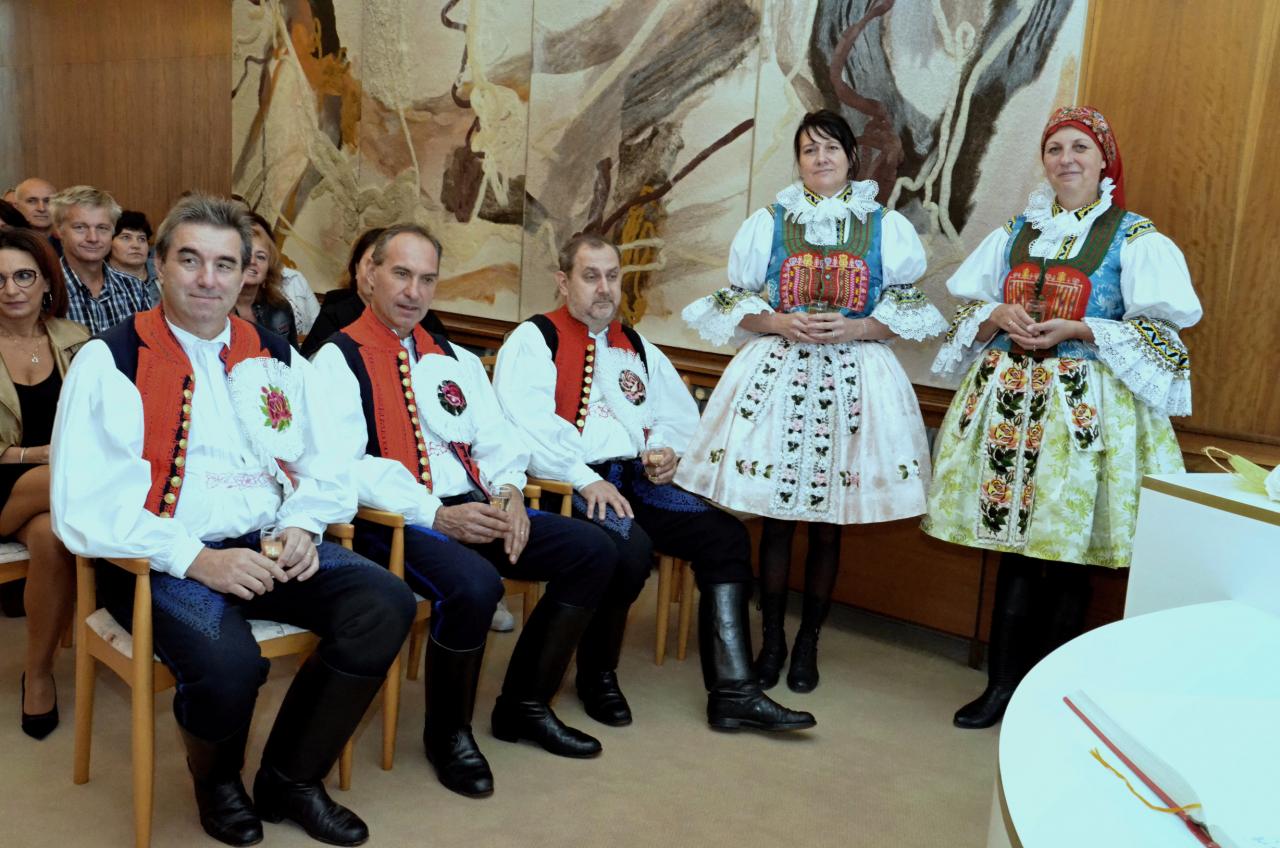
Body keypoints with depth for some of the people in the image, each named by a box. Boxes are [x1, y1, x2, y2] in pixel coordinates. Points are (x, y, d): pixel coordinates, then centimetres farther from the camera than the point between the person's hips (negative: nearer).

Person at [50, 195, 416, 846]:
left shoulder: (275, 359, 14)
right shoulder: (110, 362, -1)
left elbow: (330, 473, 14)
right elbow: (84, 509, -10)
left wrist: (301, 525, -8)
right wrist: (198, 559, -20)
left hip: (271, 548, 5)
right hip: (162, 560, -4)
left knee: (387, 603, -19)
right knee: (229, 662, -32)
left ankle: (290, 779, 2)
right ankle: (216, 782, 7)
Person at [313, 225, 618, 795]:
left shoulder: (456, 360, 21)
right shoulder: (339, 360, -1)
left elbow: (497, 440, 17)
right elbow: (342, 467, -14)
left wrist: (507, 489, -7)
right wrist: (434, 514, -22)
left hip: (472, 507, 7)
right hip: (397, 520, -7)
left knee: (592, 550, -7)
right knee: (474, 584, -35)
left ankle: (525, 706, 8)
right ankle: (447, 733, -6)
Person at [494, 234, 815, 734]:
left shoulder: (636, 347, 23)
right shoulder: (534, 340, 2)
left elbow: (680, 412, 27)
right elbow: (527, 424, -14)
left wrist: (665, 448, 4)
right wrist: (586, 480, -23)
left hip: (637, 480, 7)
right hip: (568, 486, -6)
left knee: (725, 534, -13)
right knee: (630, 548, -34)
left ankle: (732, 692, -12)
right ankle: (597, 677, -7)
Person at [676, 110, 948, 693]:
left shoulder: (886, 227, 6)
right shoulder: (769, 222, 7)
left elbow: (909, 312, 4)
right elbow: (736, 303, 6)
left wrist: (855, 327, -12)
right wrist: (781, 322, -12)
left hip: (853, 377, 0)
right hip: (776, 371, 1)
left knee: (827, 526, 6)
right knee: (775, 520, 4)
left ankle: (808, 643, 21)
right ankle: (771, 638, 19)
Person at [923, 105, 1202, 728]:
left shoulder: (1135, 237, 1)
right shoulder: (1015, 232, 14)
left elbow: (1160, 328, -5)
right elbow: (968, 311, 14)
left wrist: (1076, 329, -15)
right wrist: (998, 316, -8)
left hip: (1084, 405, -3)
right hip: (1009, 396, 4)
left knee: (1066, 549, 0)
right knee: (1015, 544, 7)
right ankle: (1003, 683, 17)